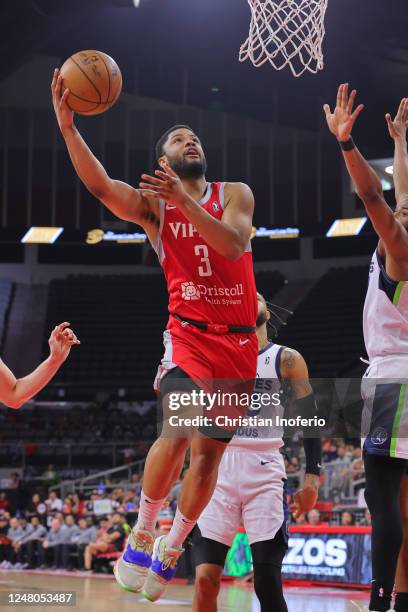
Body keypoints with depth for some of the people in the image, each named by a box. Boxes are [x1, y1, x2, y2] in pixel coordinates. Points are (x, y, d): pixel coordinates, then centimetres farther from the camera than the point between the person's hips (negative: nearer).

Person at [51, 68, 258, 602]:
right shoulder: (153, 204, 3)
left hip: (239, 341, 2)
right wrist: (67, 125, -29)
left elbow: (234, 244, -14)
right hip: (190, 333, -2)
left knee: (210, 453, 5)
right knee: (177, 430, -25)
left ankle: (171, 549, 21)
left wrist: (186, 202, -27)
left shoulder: (235, 194, 6)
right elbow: (100, 185, -16)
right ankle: (141, 537, -7)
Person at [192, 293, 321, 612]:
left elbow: (310, 420, 5)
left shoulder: (287, 359, 8)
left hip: (264, 472, -2)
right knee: (206, 579, -6)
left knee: (267, 580, -10)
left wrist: (312, 477, -5)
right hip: (218, 469, 2)